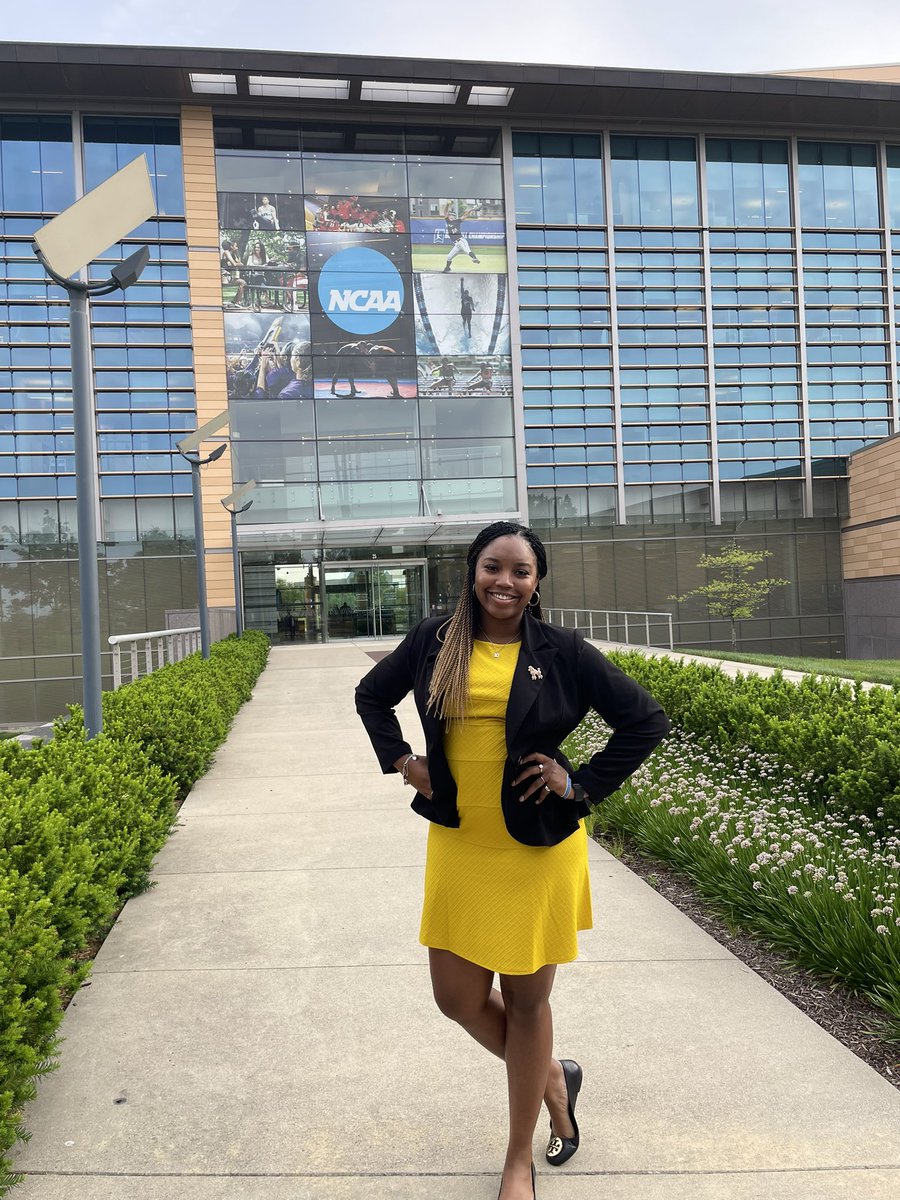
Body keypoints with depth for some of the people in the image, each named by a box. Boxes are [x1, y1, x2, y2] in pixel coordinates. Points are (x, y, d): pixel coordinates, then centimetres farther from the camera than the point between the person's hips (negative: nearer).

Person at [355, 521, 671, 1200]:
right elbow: (372, 695, 17)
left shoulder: (562, 652, -6)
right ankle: (553, 1079, 39)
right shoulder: (434, 641, 1)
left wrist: (583, 786, -8)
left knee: (525, 999, 10)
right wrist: (400, 759, 3)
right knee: (459, 998, 8)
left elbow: (647, 721, -3)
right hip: (458, 845, 3)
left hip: (538, 849, -3)